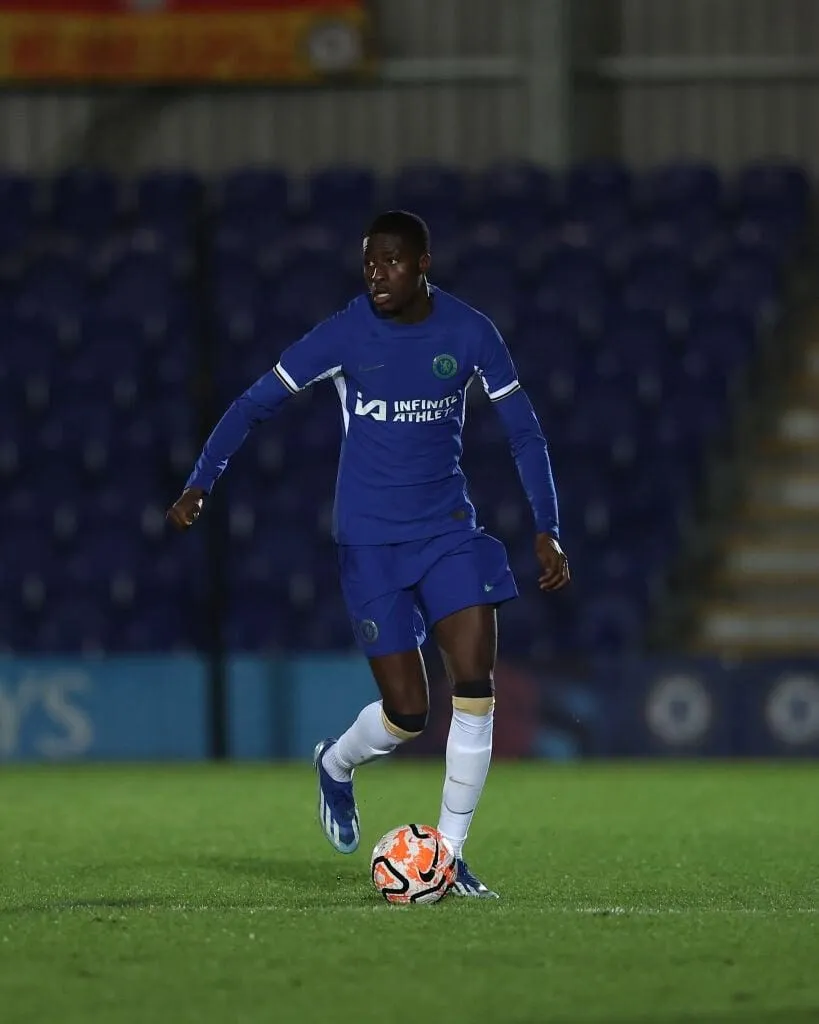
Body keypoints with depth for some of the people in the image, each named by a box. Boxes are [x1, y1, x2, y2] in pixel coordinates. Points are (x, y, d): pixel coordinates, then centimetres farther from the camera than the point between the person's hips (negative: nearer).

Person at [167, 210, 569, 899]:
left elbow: (523, 430, 4)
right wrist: (200, 484, -18)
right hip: (370, 539, -2)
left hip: (449, 529, 2)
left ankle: (449, 855, -2)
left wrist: (547, 530, -3)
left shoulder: (469, 333, -3)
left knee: (475, 678, -13)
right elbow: (255, 404, -5)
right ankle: (336, 766, 31)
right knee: (408, 710, -6)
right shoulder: (345, 334, -9)